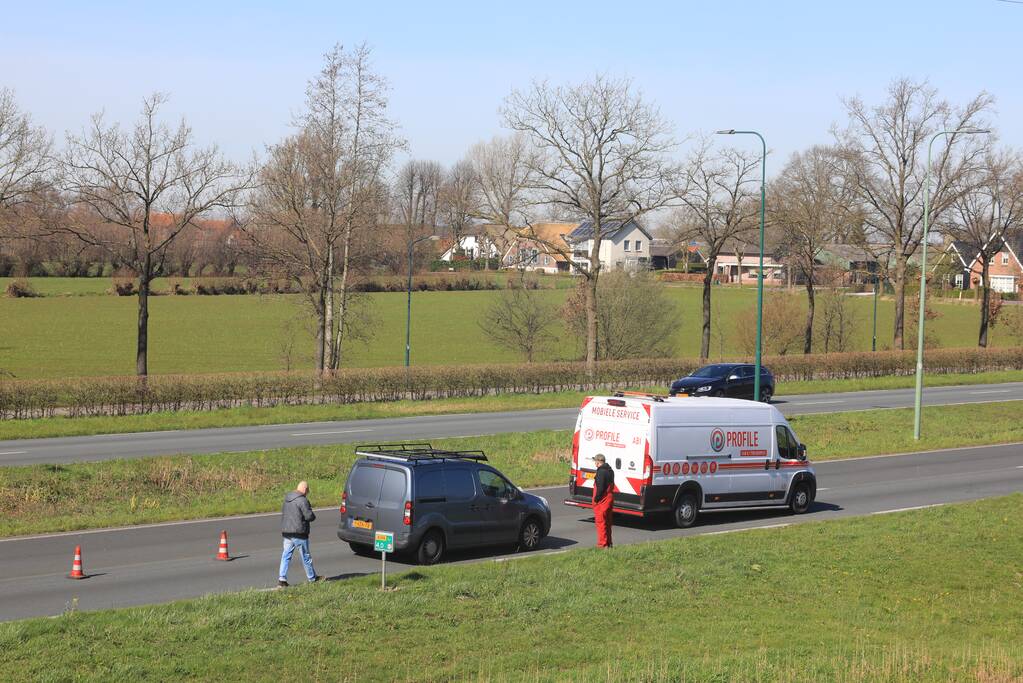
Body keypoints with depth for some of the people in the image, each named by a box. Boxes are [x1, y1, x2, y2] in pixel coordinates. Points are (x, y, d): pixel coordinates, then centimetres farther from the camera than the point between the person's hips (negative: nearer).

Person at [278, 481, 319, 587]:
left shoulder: (287, 499, 11)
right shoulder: (302, 500, -15)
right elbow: (309, 516, -18)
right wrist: (313, 515, 4)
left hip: (286, 531, 6)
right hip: (298, 532, -6)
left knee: (286, 555, 6)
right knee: (306, 556, 6)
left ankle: (281, 578, -5)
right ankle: (312, 578, 18)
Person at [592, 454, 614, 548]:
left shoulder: (601, 472, -18)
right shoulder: (610, 470, 13)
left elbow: (600, 488, -24)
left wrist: (596, 499, -14)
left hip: (602, 501, -10)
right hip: (609, 498, 10)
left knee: (601, 522, -4)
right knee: (607, 522, 17)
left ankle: (602, 544, -3)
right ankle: (608, 543, 24)